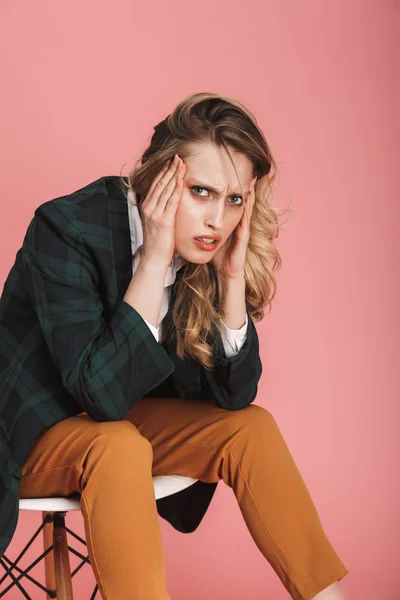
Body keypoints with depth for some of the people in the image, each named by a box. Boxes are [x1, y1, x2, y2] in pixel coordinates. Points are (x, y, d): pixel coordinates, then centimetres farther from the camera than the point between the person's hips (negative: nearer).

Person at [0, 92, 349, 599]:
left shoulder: (207, 250, -10)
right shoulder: (66, 229, -26)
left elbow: (233, 395, -9)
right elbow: (102, 394, -32)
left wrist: (233, 276, -21)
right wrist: (153, 262, -35)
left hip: (125, 417, 6)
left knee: (252, 427, -13)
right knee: (118, 445, -35)